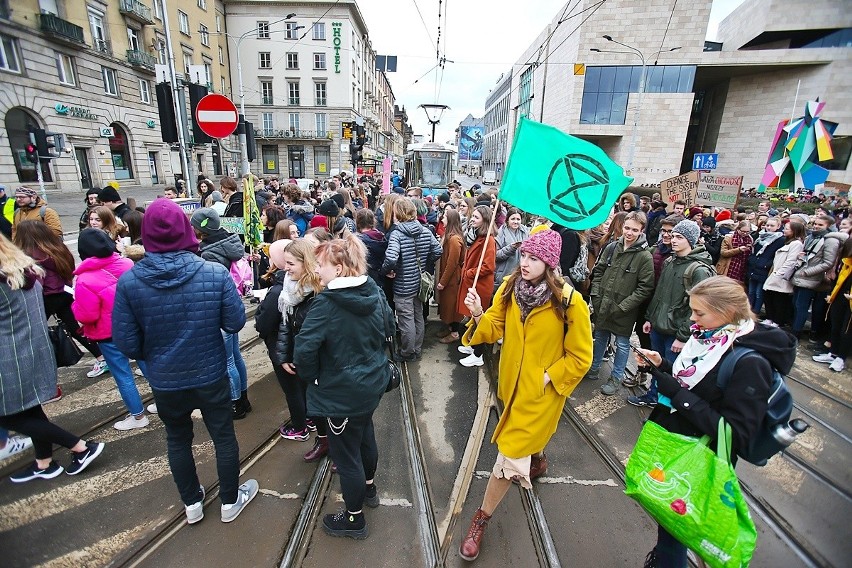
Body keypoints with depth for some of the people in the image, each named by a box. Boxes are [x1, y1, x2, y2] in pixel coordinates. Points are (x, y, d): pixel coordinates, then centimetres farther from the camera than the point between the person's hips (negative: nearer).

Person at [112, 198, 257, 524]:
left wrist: (150, 356, 10)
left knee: (178, 441, 24)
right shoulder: (216, 273, -21)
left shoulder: (129, 281, -17)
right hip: (211, 376, -1)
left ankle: (192, 504, 43)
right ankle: (230, 501, 37)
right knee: (224, 437, 18)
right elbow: (236, 323, -14)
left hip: (164, 381, 2)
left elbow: (125, 342, -11)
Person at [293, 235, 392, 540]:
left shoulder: (326, 303, -25)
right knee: (365, 435, 29)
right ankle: (369, 488, 54)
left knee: (345, 452, 13)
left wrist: (312, 377, -10)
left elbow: (304, 348, -29)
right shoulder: (374, 292, -4)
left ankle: (354, 519, 34)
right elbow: (388, 326, 9)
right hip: (374, 380, 8)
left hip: (344, 391, -8)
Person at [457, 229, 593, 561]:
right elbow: (494, 329, -7)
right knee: (527, 434, 32)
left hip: (542, 389, -5)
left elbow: (580, 357, -14)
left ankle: (481, 521, 19)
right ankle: (538, 461, 66)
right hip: (511, 381, 5)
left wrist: (547, 377, -16)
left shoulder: (570, 302, -23)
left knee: (511, 454, -2)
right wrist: (478, 315, -27)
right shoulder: (510, 287, -11)